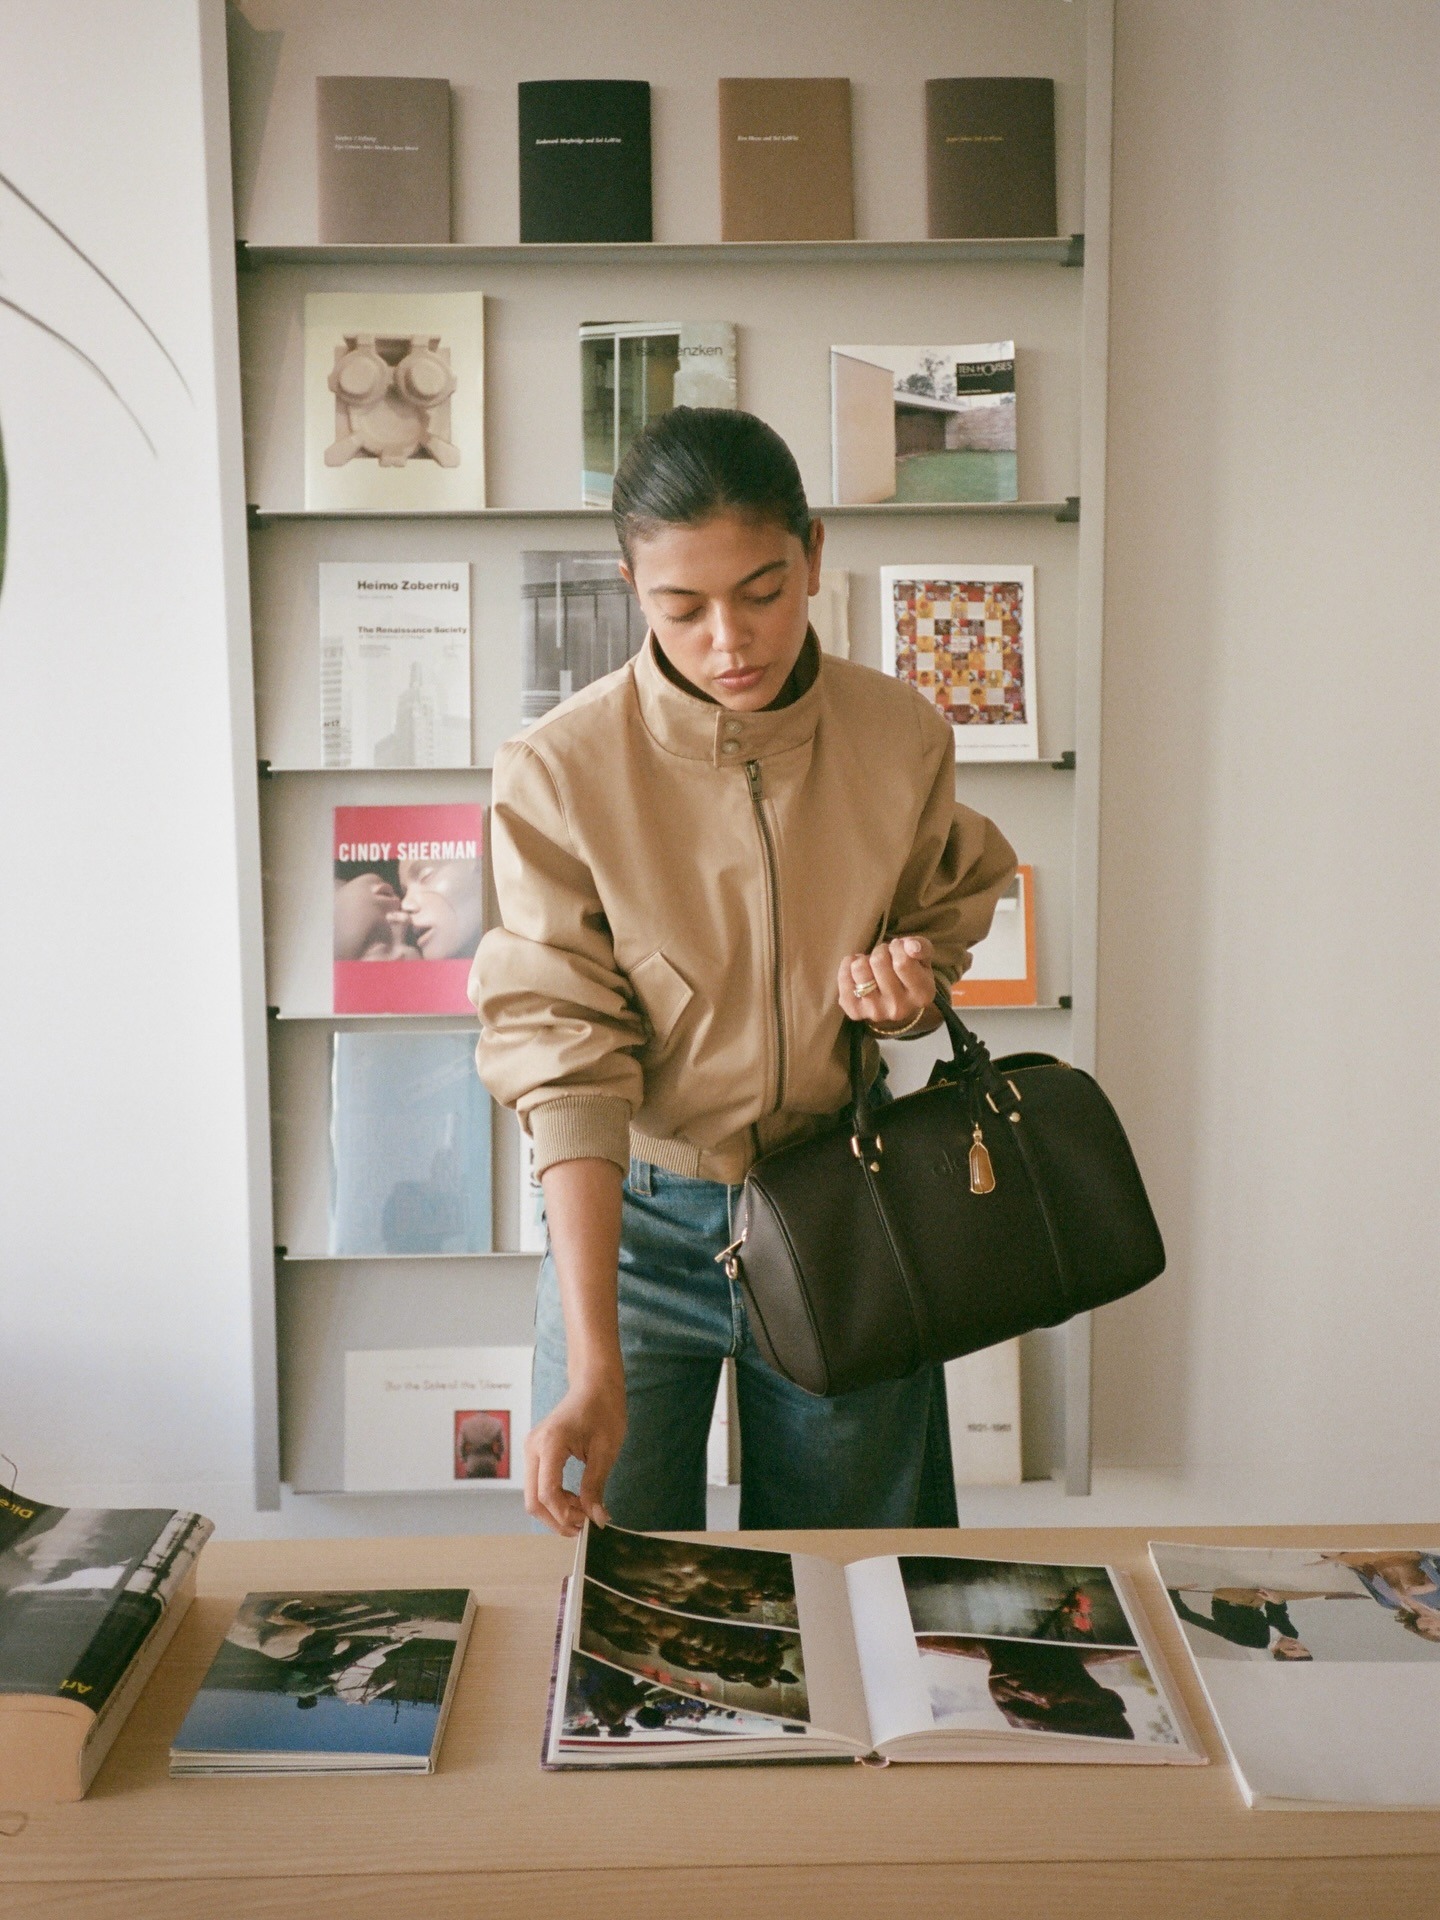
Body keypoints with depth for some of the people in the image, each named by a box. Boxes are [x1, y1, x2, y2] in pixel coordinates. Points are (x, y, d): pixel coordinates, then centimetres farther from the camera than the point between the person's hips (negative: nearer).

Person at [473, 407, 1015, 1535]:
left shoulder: (905, 738, -7)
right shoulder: (559, 775, -15)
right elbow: (567, 1066, -18)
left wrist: (911, 986, -15)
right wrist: (594, 1369, -24)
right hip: (629, 1215, -2)